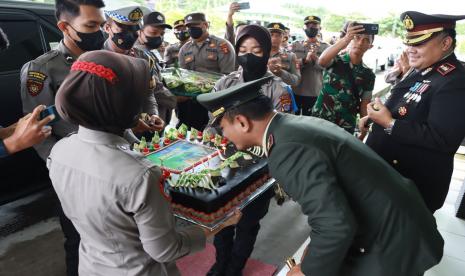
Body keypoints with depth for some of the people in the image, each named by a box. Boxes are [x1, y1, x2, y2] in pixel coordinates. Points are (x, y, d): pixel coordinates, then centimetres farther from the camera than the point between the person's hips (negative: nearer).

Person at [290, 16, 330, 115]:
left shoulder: (326, 47, 6)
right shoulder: (294, 45, 8)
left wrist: (315, 58, -24)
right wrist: (305, 60, -21)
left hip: (315, 93, 0)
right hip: (294, 92, 1)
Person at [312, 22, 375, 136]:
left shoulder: (368, 75, 3)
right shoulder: (335, 60, -4)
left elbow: (365, 105, 4)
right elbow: (321, 61, -29)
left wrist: (363, 133, 0)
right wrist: (345, 39, -40)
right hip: (320, 120, -1)